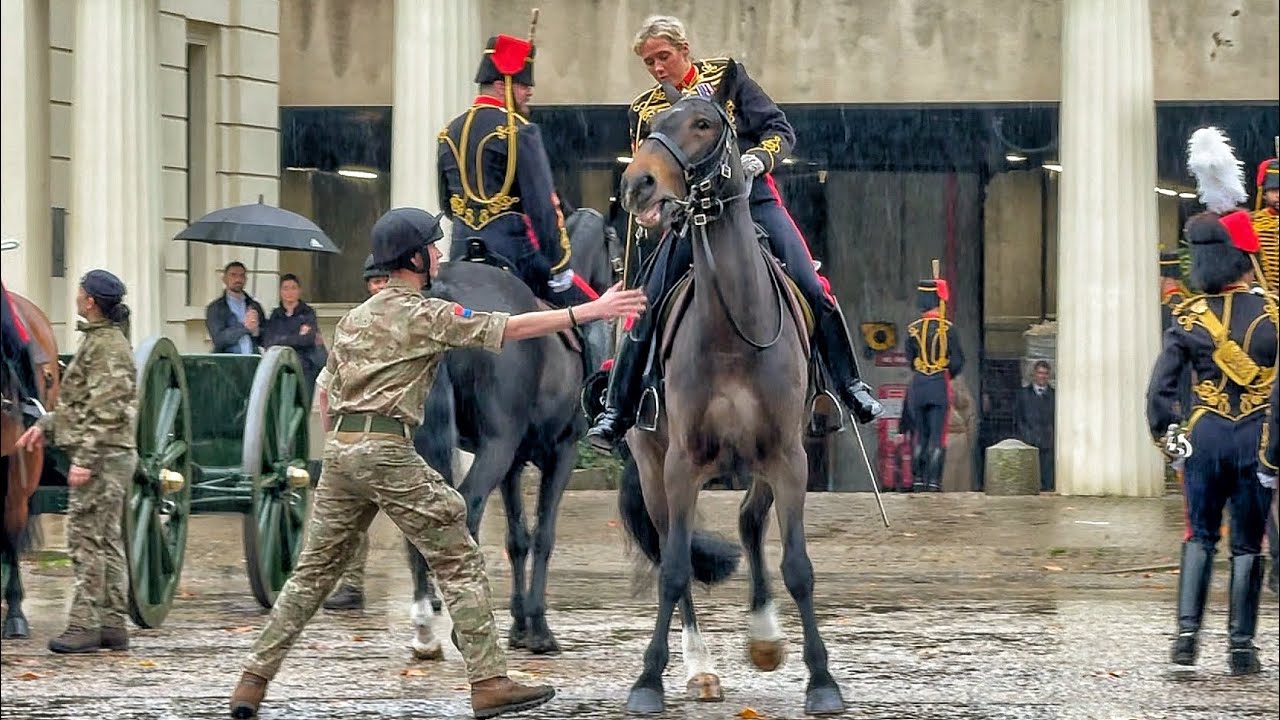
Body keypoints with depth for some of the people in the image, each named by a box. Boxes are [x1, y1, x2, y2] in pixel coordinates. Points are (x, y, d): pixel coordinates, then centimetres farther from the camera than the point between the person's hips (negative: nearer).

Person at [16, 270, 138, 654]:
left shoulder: (107, 347, -16)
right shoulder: (96, 340, 16)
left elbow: (105, 412, -22)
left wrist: (85, 460, -25)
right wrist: (46, 425, 19)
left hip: (103, 456, -11)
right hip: (106, 458, 11)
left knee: (86, 539, -9)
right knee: (106, 542, 12)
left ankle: (83, 625, -8)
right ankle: (113, 624, 15)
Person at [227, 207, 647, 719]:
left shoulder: (354, 318, 20)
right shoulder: (425, 316, -3)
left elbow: (326, 398, 22)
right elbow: (512, 328, -10)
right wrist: (591, 311, -11)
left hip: (338, 447, 7)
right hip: (387, 450, -7)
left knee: (314, 571, 12)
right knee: (460, 564, -1)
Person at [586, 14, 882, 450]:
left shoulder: (726, 77, 4)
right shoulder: (645, 112, 9)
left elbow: (780, 130, 1)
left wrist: (758, 159, -19)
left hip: (753, 199, -1)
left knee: (813, 292, -12)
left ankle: (850, 386, 1)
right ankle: (615, 411, 3)